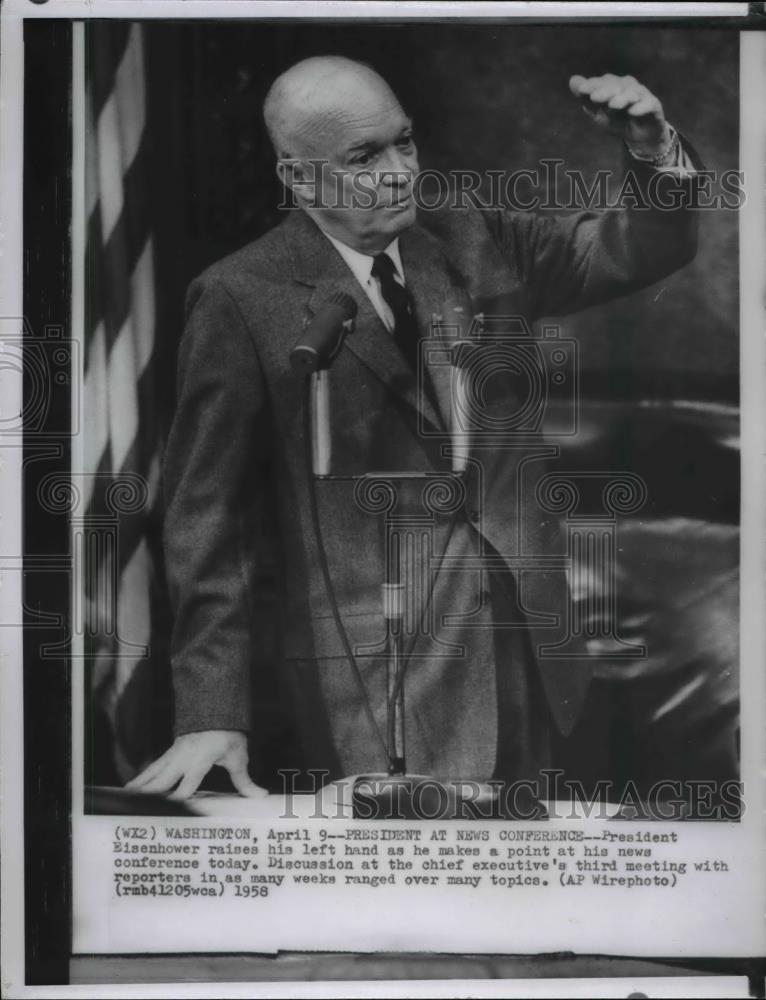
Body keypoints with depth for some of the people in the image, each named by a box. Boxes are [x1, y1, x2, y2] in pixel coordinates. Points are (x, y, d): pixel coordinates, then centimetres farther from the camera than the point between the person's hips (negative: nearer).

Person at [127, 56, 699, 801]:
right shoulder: (242, 300, -9)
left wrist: (653, 152, -11)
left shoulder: (475, 239, 6)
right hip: (380, 679, -5)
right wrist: (213, 715, -12)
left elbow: (646, 251, 11)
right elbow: (208, 518, -8)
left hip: (527, 637, 5)